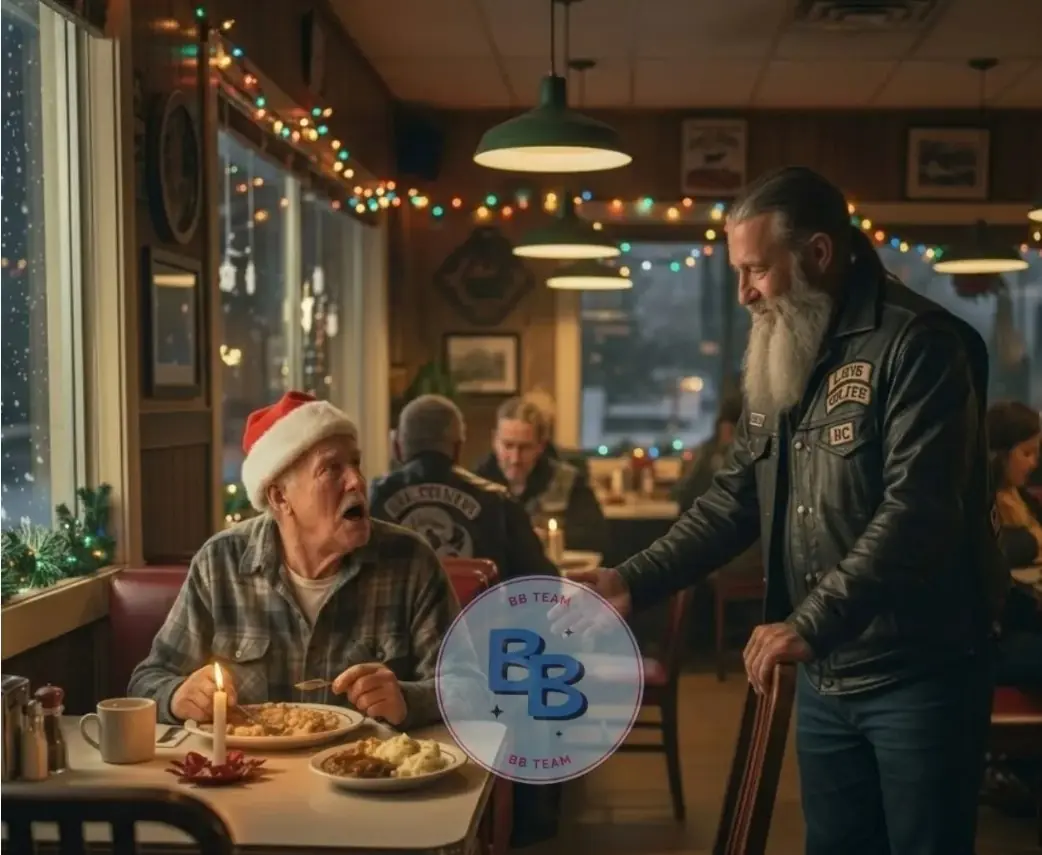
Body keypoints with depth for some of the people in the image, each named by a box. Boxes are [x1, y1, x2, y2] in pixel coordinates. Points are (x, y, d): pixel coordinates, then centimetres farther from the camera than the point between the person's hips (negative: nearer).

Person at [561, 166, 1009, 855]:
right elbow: (735, 501, 11)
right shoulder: (779, 363, 11)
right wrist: (634, 581, -1)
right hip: (825, 677, 7)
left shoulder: (918, 344, -15)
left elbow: (918, 510, -24)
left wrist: (810, 624, -29)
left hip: (920, 671, -7)